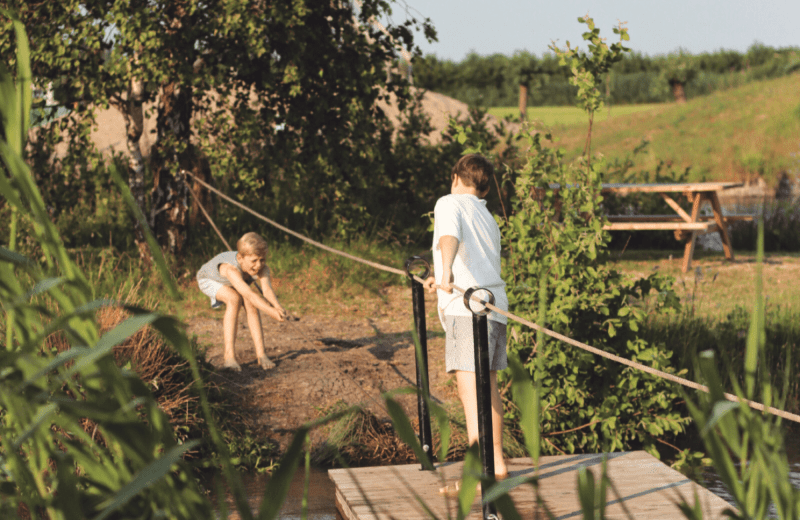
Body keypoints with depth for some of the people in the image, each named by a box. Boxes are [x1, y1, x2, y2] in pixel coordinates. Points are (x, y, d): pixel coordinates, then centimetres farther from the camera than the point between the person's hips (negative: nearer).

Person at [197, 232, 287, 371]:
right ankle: (229, 355, -31)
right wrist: (271, 312, -72)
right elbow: (249, 294, -59)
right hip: (209, 280, -5)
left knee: (250, 304, -24)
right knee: (234, 298, -33)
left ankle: (260, 354, -19)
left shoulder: (262, 269, -32)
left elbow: (267, 289, -48)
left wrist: (277, 306, -69)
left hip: (235, 282, 5)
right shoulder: (231, 269, -47)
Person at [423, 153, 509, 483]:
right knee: (488, 385, 16)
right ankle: (497, 465, 25)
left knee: (469, 385, -13)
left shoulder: (450, 203, 5)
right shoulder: (489, 219, 29)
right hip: (495, 306, 8)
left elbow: (450, 235, -19)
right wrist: (441, 281, 57)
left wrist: (447, 270, -38)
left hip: (467, 307, -8)